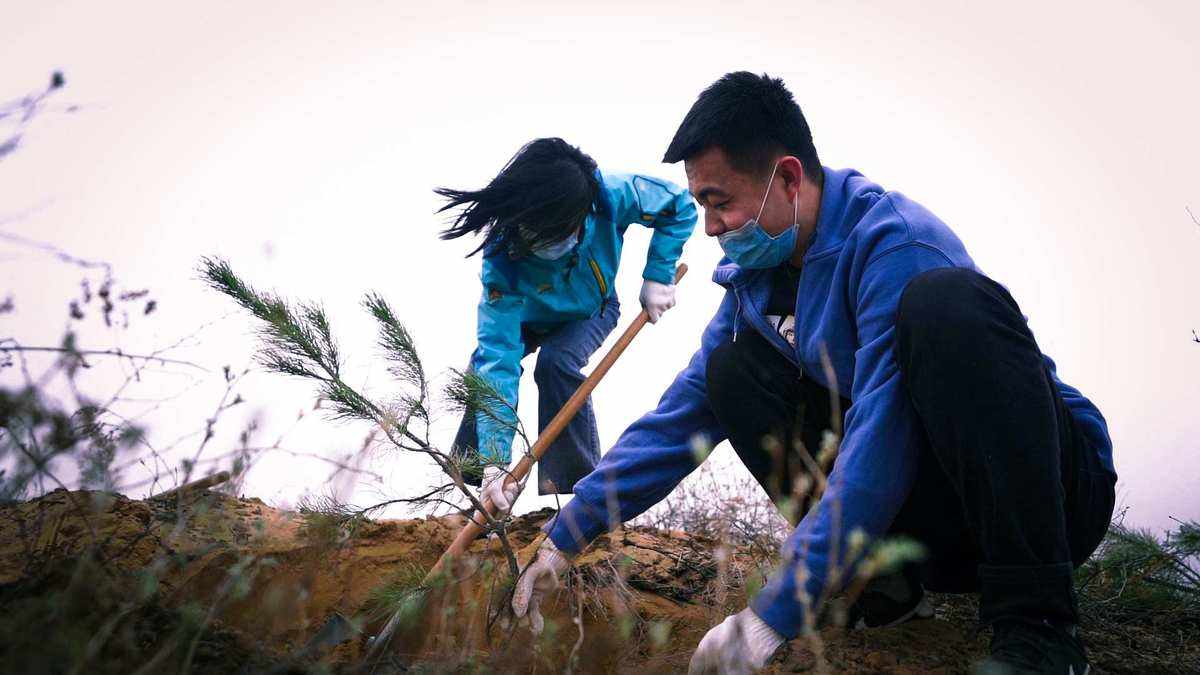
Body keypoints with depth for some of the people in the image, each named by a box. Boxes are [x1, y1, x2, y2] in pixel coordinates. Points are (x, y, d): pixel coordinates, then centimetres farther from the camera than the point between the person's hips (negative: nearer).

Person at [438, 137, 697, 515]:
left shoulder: (611, 195, -40)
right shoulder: (502, 258, -41)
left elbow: (679, 206, -19)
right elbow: (498, 355, -45)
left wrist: (658, 277, -27)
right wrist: (494, 462, -50)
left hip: (591, 311, -1)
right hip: (528, 316, 1)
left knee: (557, 363, -29)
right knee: (487, 363, -21)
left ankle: (576, 484, -20)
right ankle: (472, 475, 1)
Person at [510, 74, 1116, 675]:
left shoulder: (895, 244, -22)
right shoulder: (755, 280, 4)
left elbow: (880, 448, -30)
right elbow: (677, 419, 7)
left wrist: (773, 615, -31)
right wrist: (565, 539, 3)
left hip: (1052, 484, -6)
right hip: (939, 524, 7)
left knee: (943, 300, -34)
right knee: (733, 365, -4)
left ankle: (1034, 626, -31)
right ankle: (885, 580, -5)